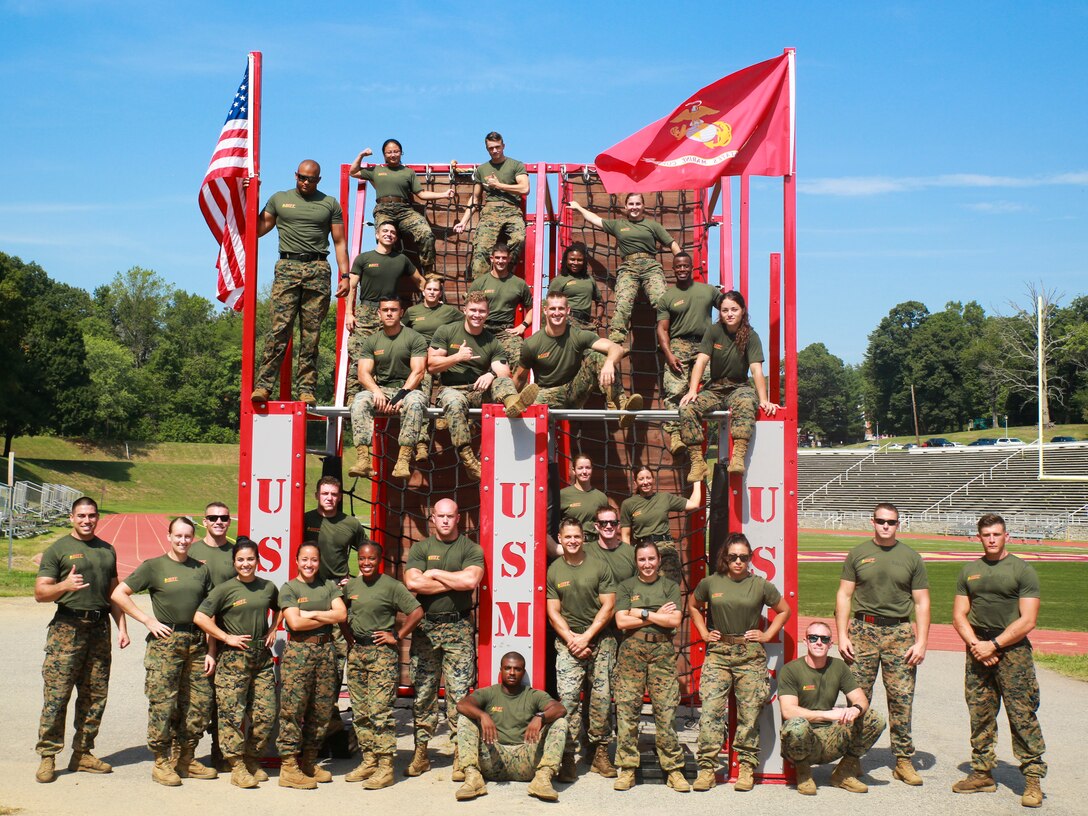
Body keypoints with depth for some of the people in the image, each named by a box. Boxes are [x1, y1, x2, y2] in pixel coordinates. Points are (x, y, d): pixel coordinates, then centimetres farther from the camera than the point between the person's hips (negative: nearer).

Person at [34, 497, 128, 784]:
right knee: (56, 695, -8)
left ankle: (83, 754, 14)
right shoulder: (58, 549, 3)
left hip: (100, 628, 5)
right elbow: (40, 593, -3)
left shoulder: (107, 551, 18)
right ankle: (48, 756, -3)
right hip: (67, 628, -5)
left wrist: (122, 627, 12)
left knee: (95, 696, 5)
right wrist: (65, 585, -22)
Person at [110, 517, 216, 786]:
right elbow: (118, 594, -2)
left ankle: (186, 759, 18)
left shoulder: (201, 569, 13)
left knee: (200, 704, 4)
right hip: (165, 642, -4)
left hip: (197, 643, 4)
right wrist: (148, 620, -6)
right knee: (163, 704, -6)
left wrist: (211, 651, 8)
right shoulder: (154, 566, 1)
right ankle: (161, 762, 5)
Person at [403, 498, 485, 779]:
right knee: (423, 691, 4)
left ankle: (460, 755, -1)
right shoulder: (420, 548, 10)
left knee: (459, 693, -5)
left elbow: (471, 580, -14)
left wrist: (435, 573, -5)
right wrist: (454, 583, -7)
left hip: (458, 628, -2)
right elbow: (412, 582, -8)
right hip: (425, 626, 2)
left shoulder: (471, 549, 5)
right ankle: (421, 753, 11)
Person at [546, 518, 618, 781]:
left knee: (601, 697, 1)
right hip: (568, 641, 0)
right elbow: (553, 611, 4)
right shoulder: (554, 571, 4)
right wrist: (571, 639, -8)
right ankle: (567, 756, -11)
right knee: (567, 697, -11)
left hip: (600, 640, 0)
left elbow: (608, 606, -2)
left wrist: (586, 637, -9)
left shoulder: (599, 567, 1)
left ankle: (598, 751, 12)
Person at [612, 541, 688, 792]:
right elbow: (621, 622, -1)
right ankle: (627, 769, 3)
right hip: (632, 649, 0)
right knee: (627, 708, -4)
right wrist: (658, 615, -1)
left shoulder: (670, 587, 13)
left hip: (662, 651, 0)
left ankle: (673, 769, 0)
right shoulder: (626, 587, 12)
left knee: (666, 708, -5)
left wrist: (643, 614, -4)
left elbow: (674, 620, -1)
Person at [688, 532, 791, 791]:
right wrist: (704, 633, 13)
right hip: (718, 653, 1)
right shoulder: (710, 583, 5)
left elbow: (784, 610, 16)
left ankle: (746, 768, 11)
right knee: (710, 710, -9)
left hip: (750, 655, 0)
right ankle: (707, 768, -5)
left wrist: (767, 635, 7)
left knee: (749, 713, 2)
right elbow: (693, 606, 24)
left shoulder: (761, 586, 3)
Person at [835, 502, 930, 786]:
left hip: (900, 632, 0)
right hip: (862, 630, 0)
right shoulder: (857, 554, 9)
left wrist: (921, 642, -1)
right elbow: (844, 595, 8)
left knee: (902, 698, -1)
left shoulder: (911, 558, 9)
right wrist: (842, 635, -1)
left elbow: (922, 602, 9)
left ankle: (903, 760, 8)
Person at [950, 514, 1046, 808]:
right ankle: (982, 773, 16)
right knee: (979, 715, 7)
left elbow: (1027, 621, -7)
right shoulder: (969, 572, 13)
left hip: (1013, 650, -4)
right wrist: (975, 644, -5)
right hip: (978, 649, 4)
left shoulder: (1022, 571, -1)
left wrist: (994, 645, -11)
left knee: (1022, 715, -7)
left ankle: (1033, 778, -3)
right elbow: (959, 615, 12)